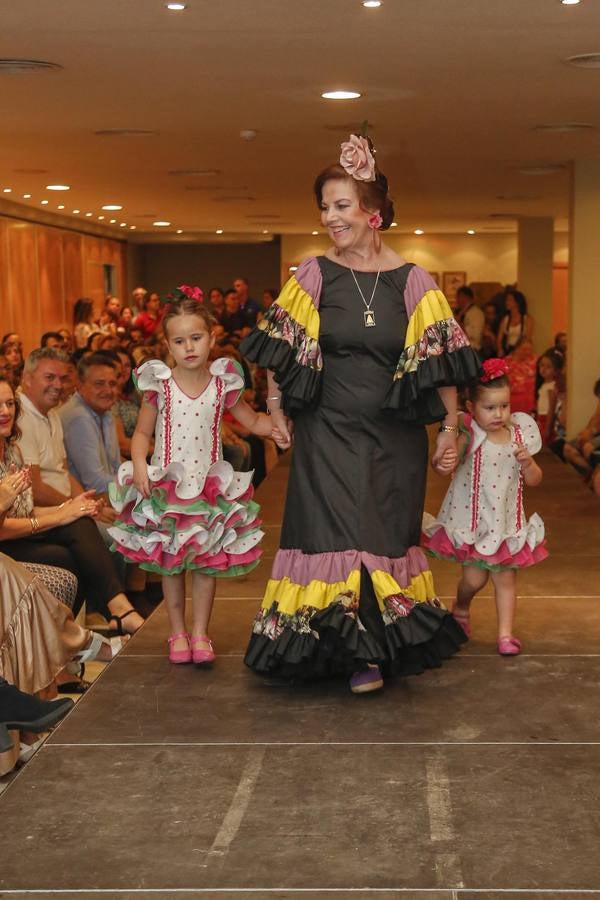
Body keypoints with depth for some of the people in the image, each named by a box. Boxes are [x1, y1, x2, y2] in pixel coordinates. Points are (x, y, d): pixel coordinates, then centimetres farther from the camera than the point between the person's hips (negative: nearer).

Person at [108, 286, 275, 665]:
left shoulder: (223, 384, -2)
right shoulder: (160, 384, -5)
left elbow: (253, 420, 10)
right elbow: (143, 431, 0)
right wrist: (139, 464, -16)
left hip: (209, 485, 1)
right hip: (166, 487, -1)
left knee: (207, 562, 4)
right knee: (171, 563, 7)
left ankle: (200, 633, 17)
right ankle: (178, 633, 20)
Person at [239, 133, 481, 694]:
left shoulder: (411, 281, -4)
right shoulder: (314, 275, -2)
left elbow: (441, 360, -2)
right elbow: (282, 352, 4)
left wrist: (450, 428, -3)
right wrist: (276, 407, 0)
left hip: (394, 437, 1)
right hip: (328, 433, 0)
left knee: (388, 536, 8)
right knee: (336, 534, -2)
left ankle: (385, 642, 22)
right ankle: (361, 651, 10)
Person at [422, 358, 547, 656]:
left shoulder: (519, 435, 0)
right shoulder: (470, 437, -13)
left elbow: (534, 480, 5)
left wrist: (527, 462, -15)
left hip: (507, 522, 3)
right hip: (474, 522, -3)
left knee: (506, 578, 6)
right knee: (474, 578, 0)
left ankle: (506, 632, 16)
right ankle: (460, 610, 32)